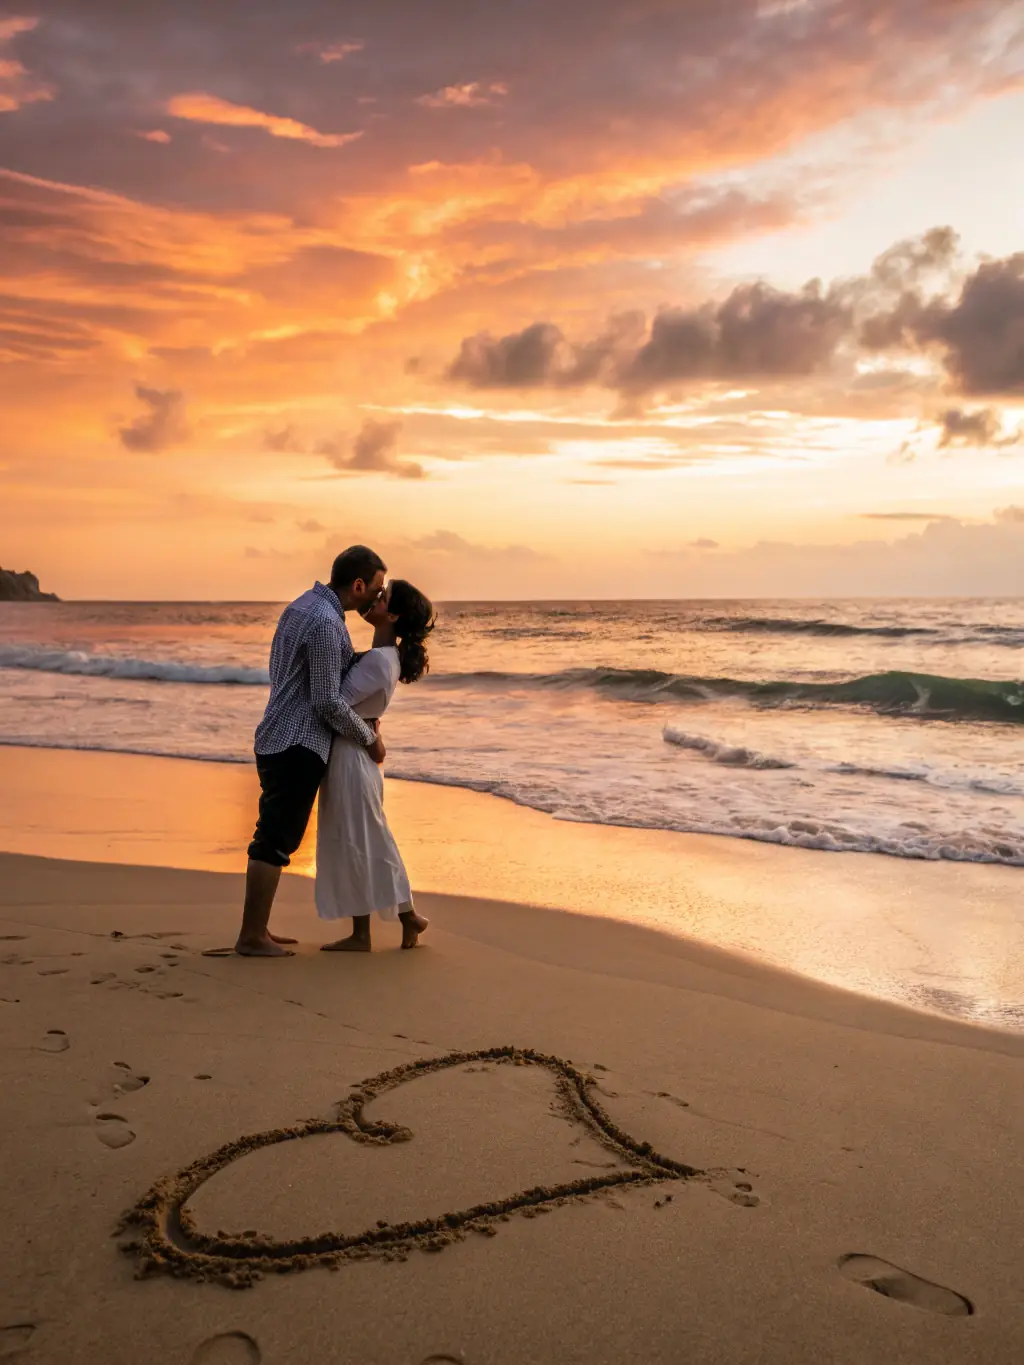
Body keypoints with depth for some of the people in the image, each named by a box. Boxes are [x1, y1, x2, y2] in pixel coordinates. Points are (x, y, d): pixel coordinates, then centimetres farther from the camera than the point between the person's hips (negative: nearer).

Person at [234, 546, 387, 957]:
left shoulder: (303, 605, 13)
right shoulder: (326, 622, -19)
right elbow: (328, 701, -19)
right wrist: (369, 737, -6)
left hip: (279, 739, 10)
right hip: (298, 745, -10)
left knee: (273, 837, 14)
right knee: (276, 841, -4)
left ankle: (257, 929, 21)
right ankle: (252, 937, 2)